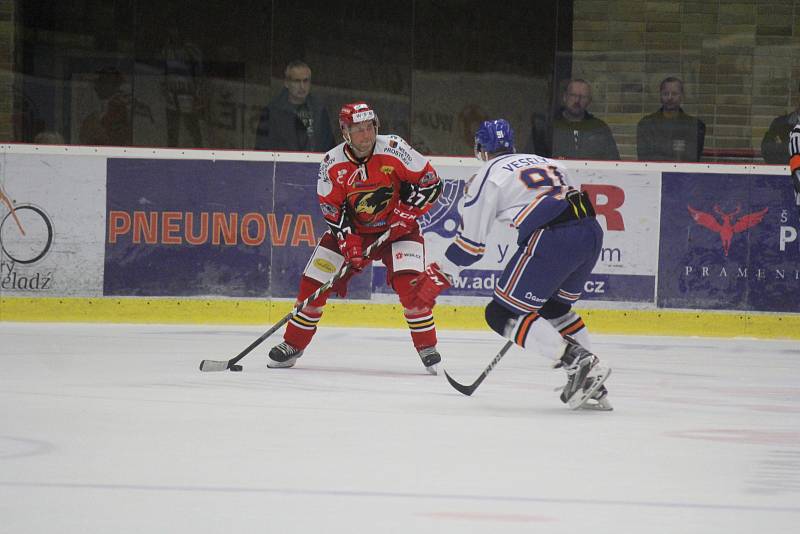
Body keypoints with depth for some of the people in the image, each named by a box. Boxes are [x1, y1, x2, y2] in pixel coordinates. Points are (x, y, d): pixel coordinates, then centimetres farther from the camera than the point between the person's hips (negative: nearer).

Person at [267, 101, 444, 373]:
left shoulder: (393, 149, -19)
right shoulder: (333, 162, -12)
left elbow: (431, 183, -12)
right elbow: (331, 208, -7)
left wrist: (407, 213, -17)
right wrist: (349, 243, -18)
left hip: (396, 227, -2)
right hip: (353, 228, 3)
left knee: (408, 282, -24)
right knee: (314, 281, -3)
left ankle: (427, 348, -10)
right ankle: (293, 344, 15)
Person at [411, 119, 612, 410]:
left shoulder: (487, 176, 10)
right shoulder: (544, 161, 29)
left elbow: (470, 240, 9)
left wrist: (438, 277, 20)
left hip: (552, 239, -7)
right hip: (592, 230, 7)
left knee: (503, 314, 2)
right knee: (553, 307, 27)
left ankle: (578, 362, -12)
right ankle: (592, 387, 19)